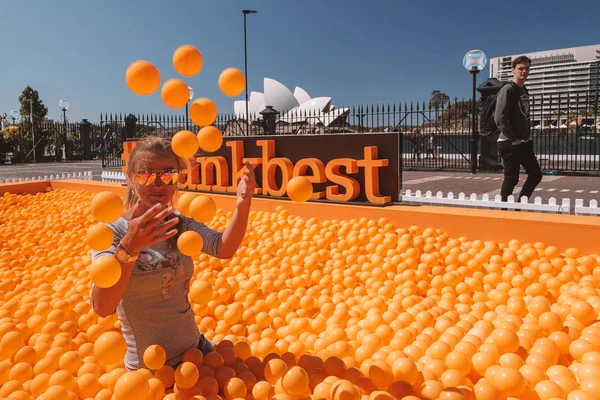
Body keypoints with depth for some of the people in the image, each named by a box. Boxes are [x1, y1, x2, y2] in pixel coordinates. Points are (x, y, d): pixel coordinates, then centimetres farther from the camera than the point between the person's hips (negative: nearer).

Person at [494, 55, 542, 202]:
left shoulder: (525, 91, 15)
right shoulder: (508, 90, -10)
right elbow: (500, 119, -19)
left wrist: (528, 137, 10)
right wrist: (513, 139, -16)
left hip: (525, 143, 9)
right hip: (509, 143, -9)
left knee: (536, 175, 11)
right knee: (511, 178, -4)